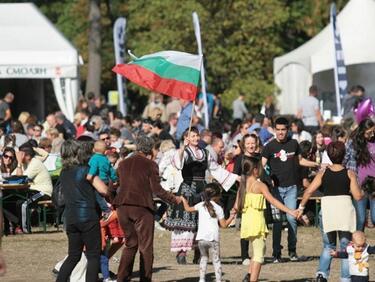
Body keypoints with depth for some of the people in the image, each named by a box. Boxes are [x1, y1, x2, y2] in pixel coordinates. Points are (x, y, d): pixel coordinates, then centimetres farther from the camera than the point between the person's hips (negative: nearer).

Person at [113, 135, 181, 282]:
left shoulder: (123, 164, 12)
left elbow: (115, 186, 14)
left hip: (123, 207, 5)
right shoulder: (150, 164, -3)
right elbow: (156, 189, -6)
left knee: (130, 244, 16)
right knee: (146, 247, 3)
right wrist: (174, 199, 4)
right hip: (141, 207, -5)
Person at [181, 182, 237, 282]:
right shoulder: (218, 208, 1)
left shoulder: (201, 205, 8)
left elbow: (188, 209, 23)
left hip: (201, 237, 3)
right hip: (213, 238, -3)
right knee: (216, 260, 5)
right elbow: (224, 225, 1)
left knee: (203, 258, 17)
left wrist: (184, 200, 40)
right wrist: (231, 217, 14)